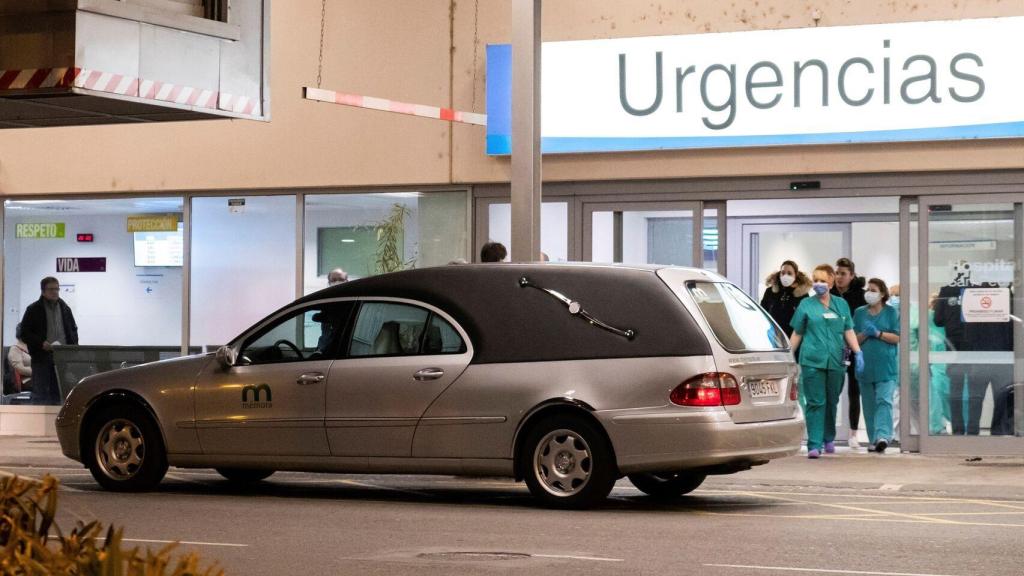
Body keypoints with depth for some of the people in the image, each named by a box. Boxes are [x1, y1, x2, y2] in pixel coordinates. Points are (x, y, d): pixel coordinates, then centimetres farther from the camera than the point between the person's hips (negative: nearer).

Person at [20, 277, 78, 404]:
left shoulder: (65, 308, 13)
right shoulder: (33, 309, -1)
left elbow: (73, 330, 20)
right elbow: (24, 333, -3)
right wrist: (41, 343, -17)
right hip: (41, 357, -4)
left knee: (57, 393, 8)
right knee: (40, 394, -4)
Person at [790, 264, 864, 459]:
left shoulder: (841, 304, 12)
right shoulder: (806, 305, 7)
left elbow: (849, 331, 12)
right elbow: (797, 333, 10)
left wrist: (858, 352, 1)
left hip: (836, 361, 2)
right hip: (812, 361, -2)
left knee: (832, 402, 11)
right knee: (815, 403, -8)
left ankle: (829, 439, 30)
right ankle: (814, 445, -10)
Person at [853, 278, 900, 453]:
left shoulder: (892, 312, 4)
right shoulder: (859, 313, 12)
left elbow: (897, 338, -1)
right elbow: (854, 339, 9)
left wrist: (878, 333, -13)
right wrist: (865, 333, -10)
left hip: (886, 366, -4)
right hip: (865, 365, 4)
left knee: (884, 400, -16)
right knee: (869, 404, 7)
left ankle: (883, 435, -27)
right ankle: (873, 439, 14)